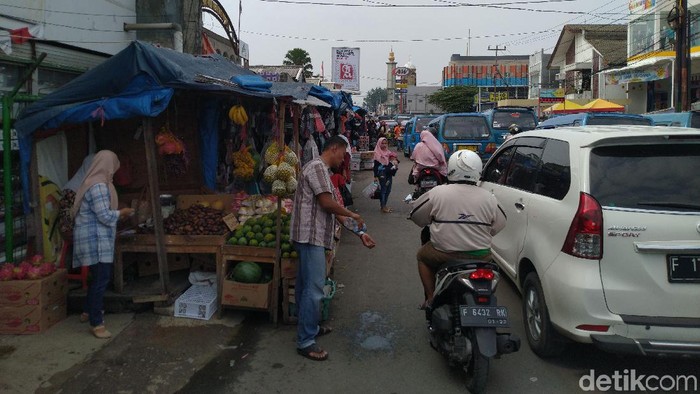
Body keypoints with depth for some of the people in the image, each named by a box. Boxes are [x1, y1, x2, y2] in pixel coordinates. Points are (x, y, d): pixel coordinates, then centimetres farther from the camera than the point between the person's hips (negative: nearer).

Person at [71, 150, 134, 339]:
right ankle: (96, 323, 0)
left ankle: (88, 311, 34)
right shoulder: (98, 186, -19)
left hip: (96, 239, 11)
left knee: (99, 277, 20)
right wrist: (122, 213, -6)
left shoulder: (93, 183, 14)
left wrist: (117, 214, 16)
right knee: (101, 279, -6)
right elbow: (105, 216, -21)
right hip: (96, 240, -11)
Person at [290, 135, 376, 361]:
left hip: (312, 235, 11)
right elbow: (327, 202, -19)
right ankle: (306, 342, -4)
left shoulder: (322, 170, 21)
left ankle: (307, 327, 28)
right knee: (314, 288, -9)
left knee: (306, 285, 17)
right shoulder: (317, 167, -11)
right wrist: (352, 215, -2)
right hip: (311, 235, -11)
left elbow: (333, 210, 20)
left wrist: (360, 233, 16)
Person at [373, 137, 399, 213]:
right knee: (383, 189, -3)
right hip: (382, 173, -6)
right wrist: (375, 176, -11)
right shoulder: (377, 153, -5)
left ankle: (384, 205, 20)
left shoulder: (388, 152, 11)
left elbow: (393, 160, 19)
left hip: (389, 173, 6)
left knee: (388, 189, 9)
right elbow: (376, 165, -7)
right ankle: (382, 206, 5)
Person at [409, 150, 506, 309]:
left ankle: (431, 298, 20)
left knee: (422, 256, 27)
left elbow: (416, 216, 3)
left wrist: (433, 221, 25)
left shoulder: (437, 193, -9)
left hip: (445, 254, -2)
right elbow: (499, 224, 8)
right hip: (480, 257, 3)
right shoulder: (488, 197, -2)